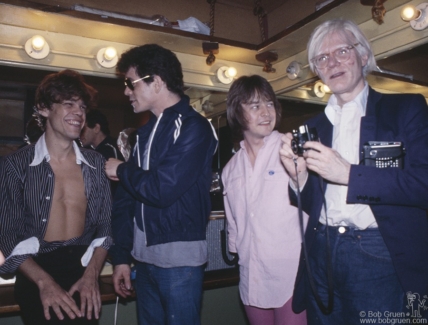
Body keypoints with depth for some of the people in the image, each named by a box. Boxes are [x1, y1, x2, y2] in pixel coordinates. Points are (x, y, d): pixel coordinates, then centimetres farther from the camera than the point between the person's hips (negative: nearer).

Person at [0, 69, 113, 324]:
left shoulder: (95, 163, 3)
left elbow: (105, 224, 3)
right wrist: (44, 281, -16)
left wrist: (92, 274, -8)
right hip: (37, 276, -2)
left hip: (85, 270, 3)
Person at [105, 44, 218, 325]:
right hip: (143, 256, 7)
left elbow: (163, 189, -22)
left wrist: (121, 171, -5)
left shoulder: (193, 127, -11)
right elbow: (127, 197, 10)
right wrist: (121, 256, 8)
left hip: (179, 257, -7)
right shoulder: (146, 131, 12)